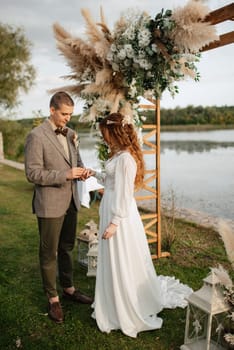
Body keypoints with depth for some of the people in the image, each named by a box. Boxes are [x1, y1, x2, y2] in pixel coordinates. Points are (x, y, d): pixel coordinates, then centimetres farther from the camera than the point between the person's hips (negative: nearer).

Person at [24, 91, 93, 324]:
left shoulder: (70, 134, 7)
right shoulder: (36, 136, -13)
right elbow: (32, 173, -16)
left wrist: (81, 171, -5)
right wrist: (66, 175, -23)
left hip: (70, 201, 7)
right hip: (50, 204, -6)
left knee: (67, 248, 20)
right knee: (49, 253, 8)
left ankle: (68, 288, 38)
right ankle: (52, 299, 25)